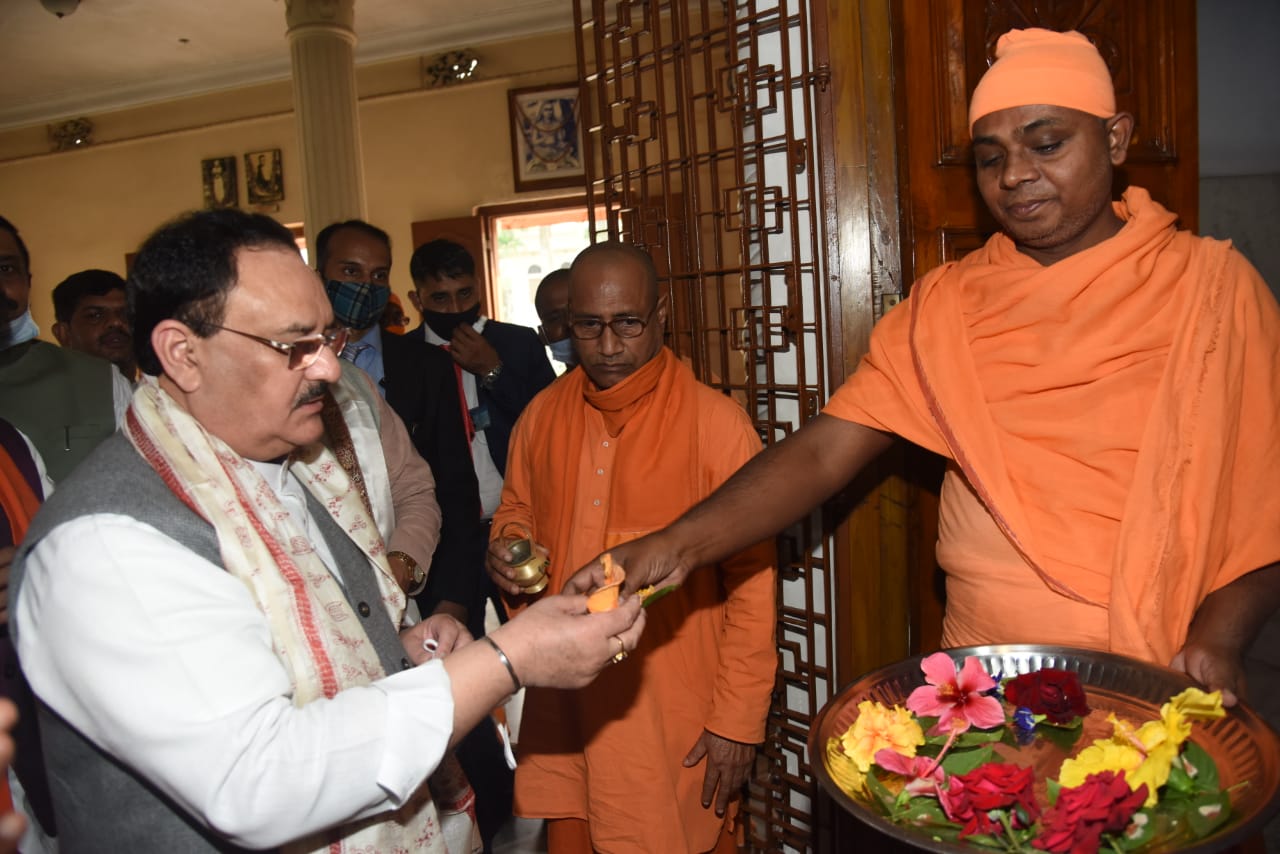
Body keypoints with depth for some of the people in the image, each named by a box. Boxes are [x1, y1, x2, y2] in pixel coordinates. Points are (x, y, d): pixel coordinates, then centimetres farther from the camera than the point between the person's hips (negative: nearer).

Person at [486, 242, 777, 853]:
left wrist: (738, 720, -9)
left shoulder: (716, 422, -12)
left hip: (676, 718, -4)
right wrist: (504, 549, -4)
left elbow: (752, 579, -9)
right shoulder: (541, 416, 2)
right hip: (563, 710, 4)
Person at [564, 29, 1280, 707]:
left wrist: (1221, 633, -16)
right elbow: (823, 451, -8)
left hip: (1158, 689, -1)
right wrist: (682, 544, -22)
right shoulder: (945, 306, 1)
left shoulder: (1213, 286, -1)